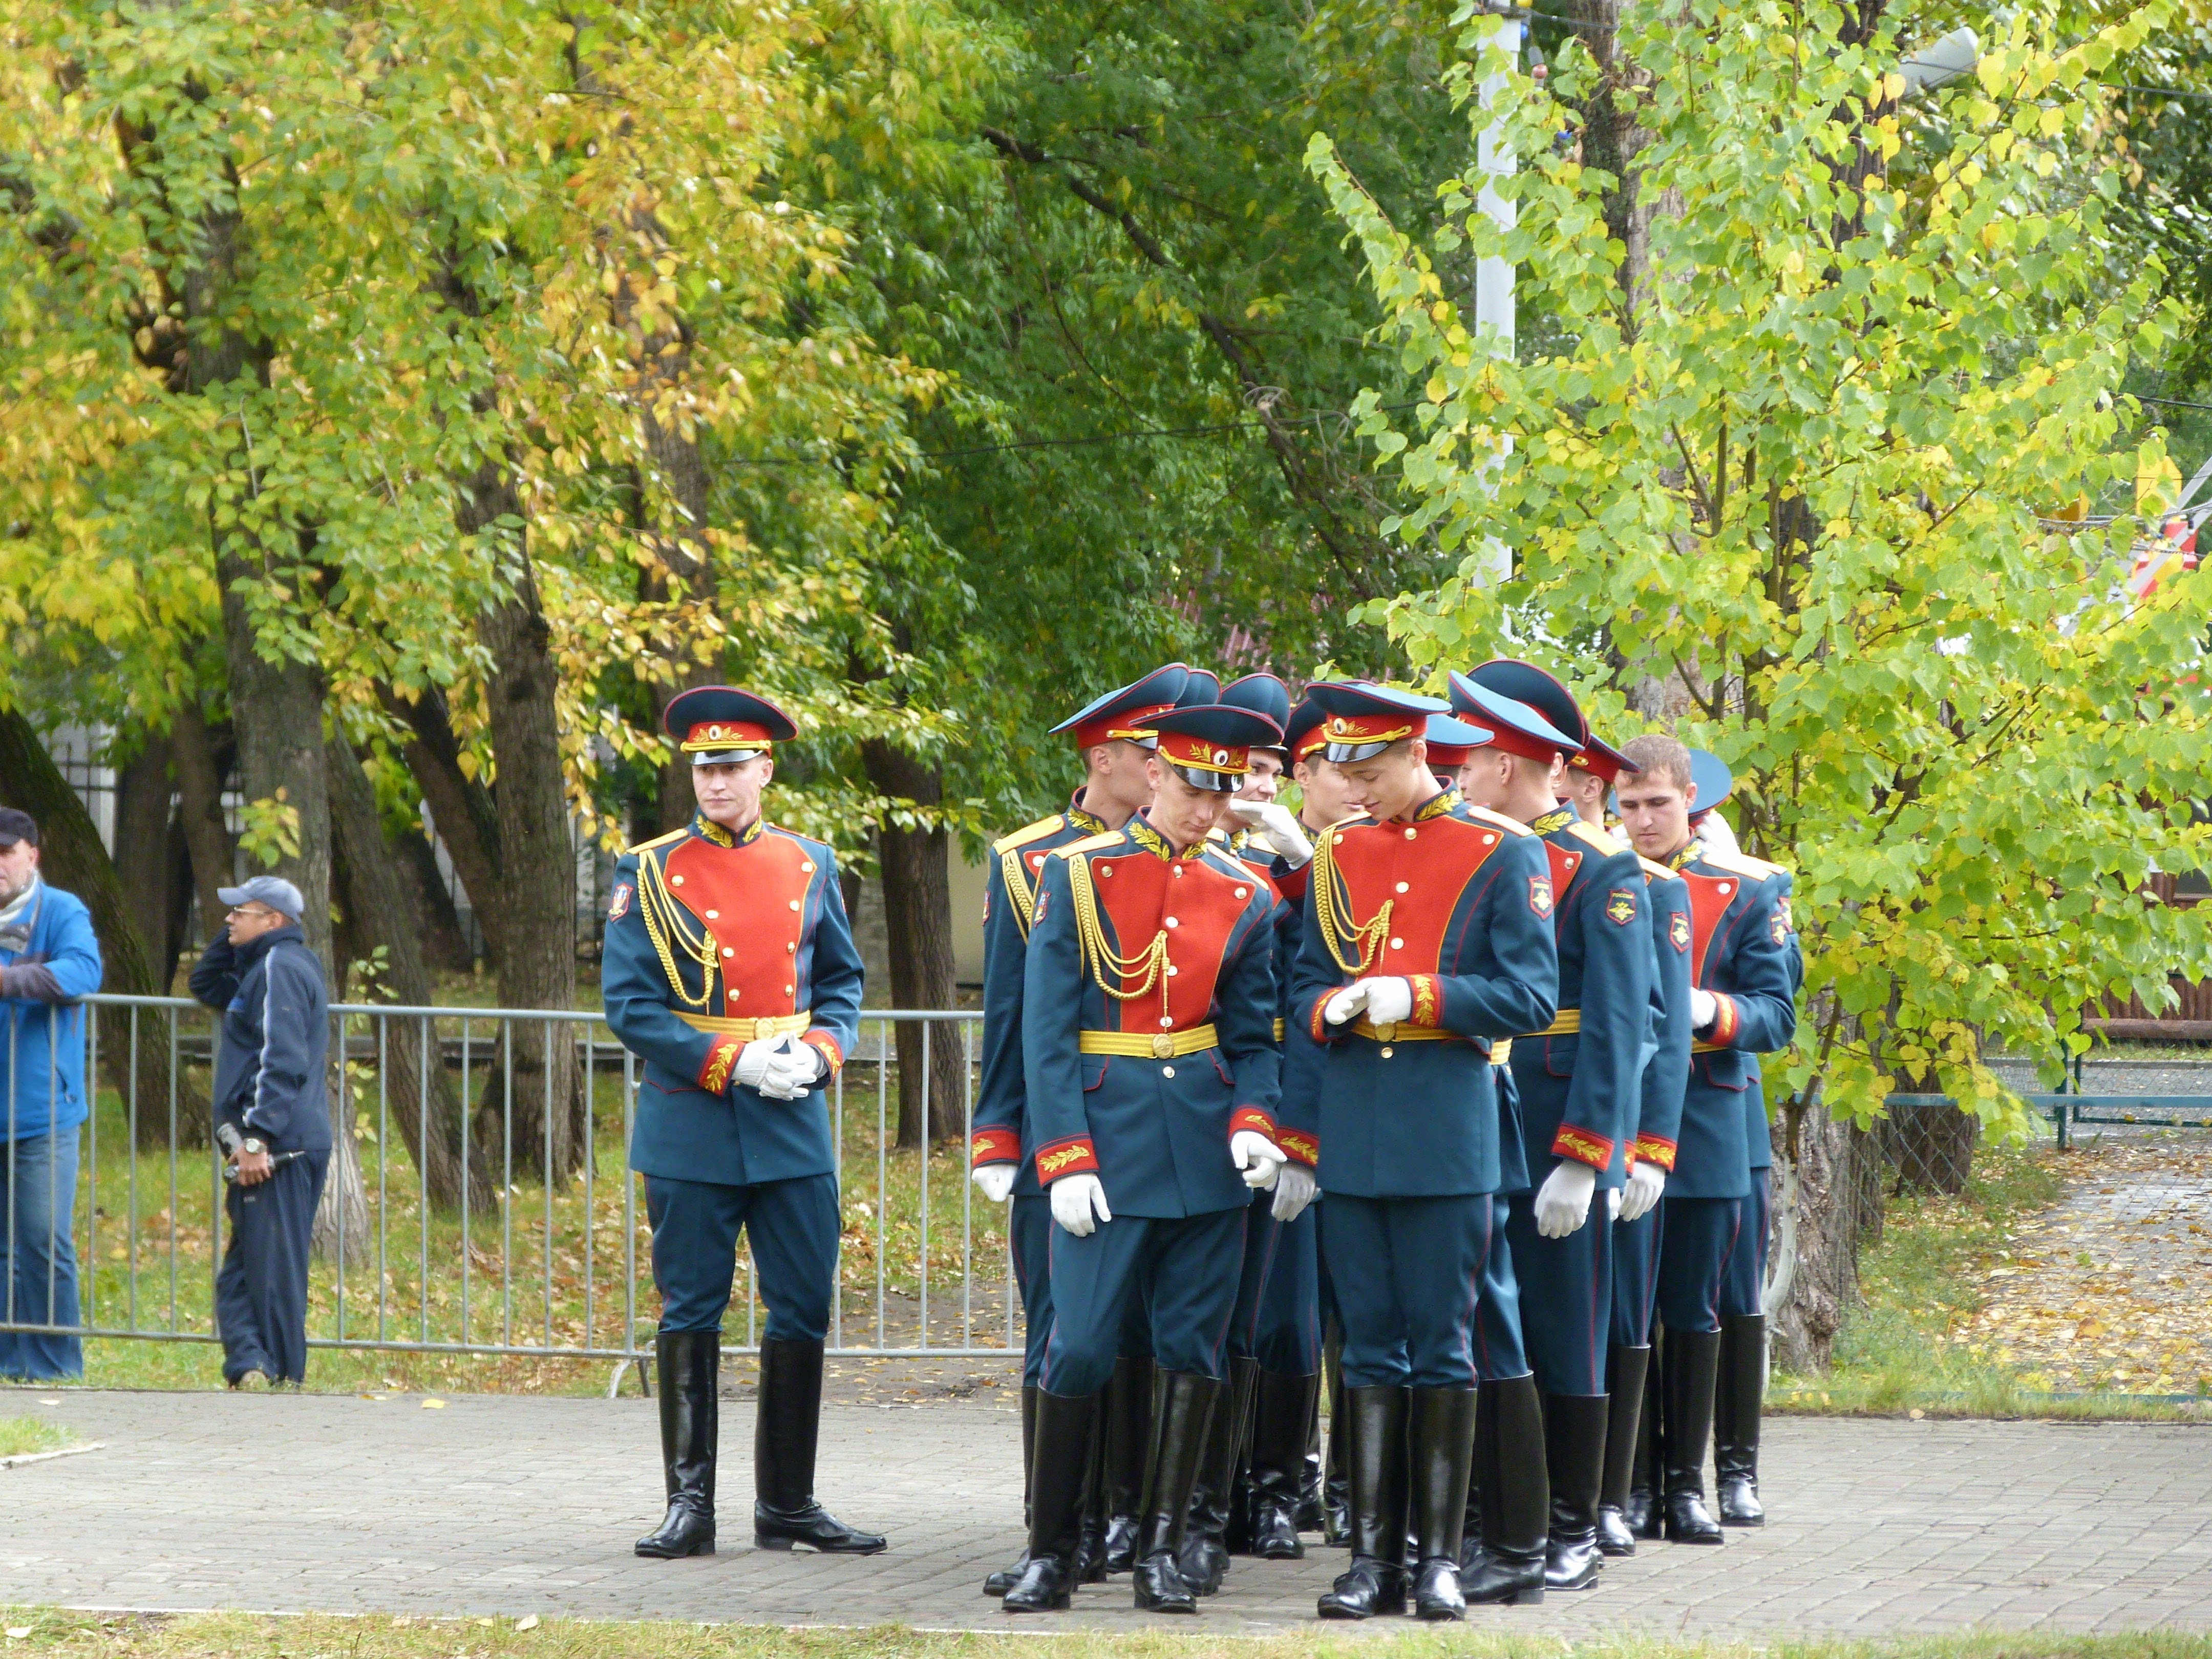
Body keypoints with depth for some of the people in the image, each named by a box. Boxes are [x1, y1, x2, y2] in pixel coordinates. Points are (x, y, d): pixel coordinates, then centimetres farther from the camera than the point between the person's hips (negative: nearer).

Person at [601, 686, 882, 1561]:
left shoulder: (809, 866, 9)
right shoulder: (649, 874, -1)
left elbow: (843, 981, 16)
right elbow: (630, 1006, -4)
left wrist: (817, 1051, -5)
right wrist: (732, 1063, -14)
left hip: (793, 1126, 3)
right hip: (690, 1127, -3)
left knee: (803, 1313, 4)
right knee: (690, 1316, 1)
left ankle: (788, 1505, 13)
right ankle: (689, 1506, 7)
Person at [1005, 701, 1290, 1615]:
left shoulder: (1245, 898, 8)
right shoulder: (1077, 875, -1)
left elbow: (1253, 1037, 10)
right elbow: (1047, 1028, -4)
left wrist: (1253, 1125, -10)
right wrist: (1064, 1159, -11)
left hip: (1207, 1153, 3)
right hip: (1108, 1141, -3)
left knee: (1193, 1351, 3)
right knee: (1081, 1347, -6)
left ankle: (1161, 1556, 10)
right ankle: (1049, 1554, 5)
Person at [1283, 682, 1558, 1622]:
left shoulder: (1504, 855, -1)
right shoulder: (1338, 855, 12)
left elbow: (1531, 998, -5)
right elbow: (1305, 992, 18)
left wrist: (1416, 996, -15)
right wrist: (1330, 1007, -3)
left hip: (1449, 1129, -4)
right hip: (1353, 1134, 4)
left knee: (1442, 1346, -1)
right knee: (1369, 1347, 4)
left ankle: (1439, 1558, 4)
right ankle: (1373, 1558, 6)